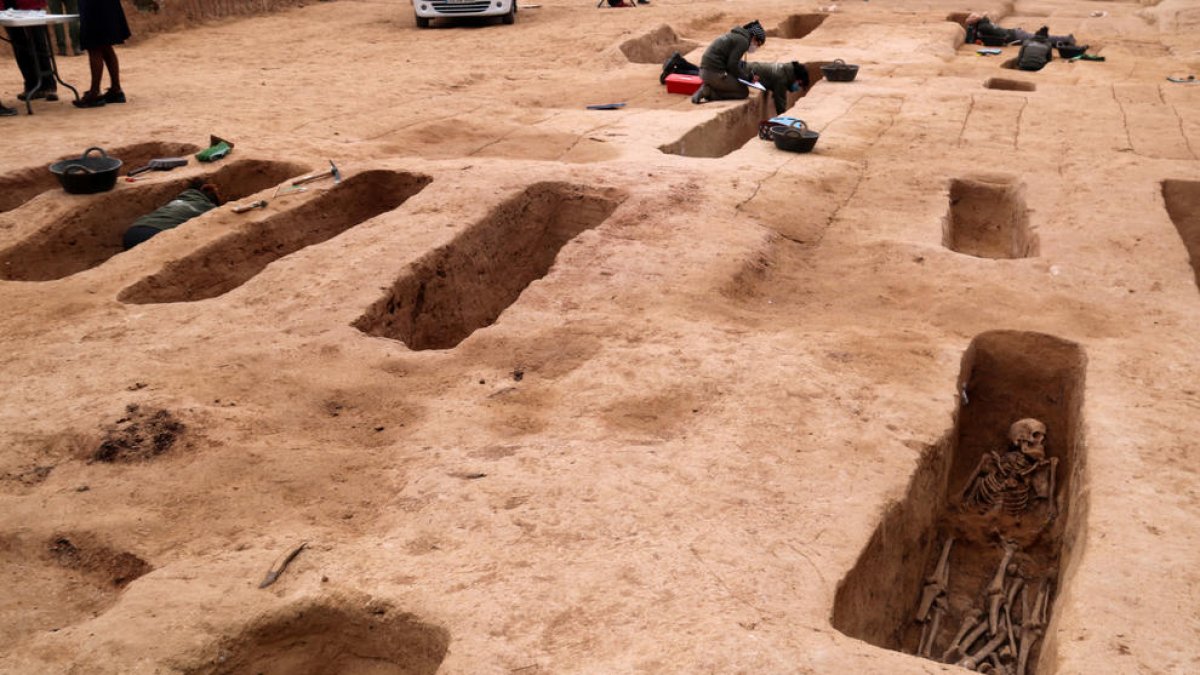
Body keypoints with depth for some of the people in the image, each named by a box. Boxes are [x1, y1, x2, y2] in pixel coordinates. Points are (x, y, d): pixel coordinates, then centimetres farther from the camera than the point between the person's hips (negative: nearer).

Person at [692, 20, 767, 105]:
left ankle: (708, 89, 3)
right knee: (744, 92, -3)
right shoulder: (743, 41, -10)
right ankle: (710, 93, -12)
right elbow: (732, 65, -15)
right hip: (714, 73, -10)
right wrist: (747, 77, 0)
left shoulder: (737, 35, 21)